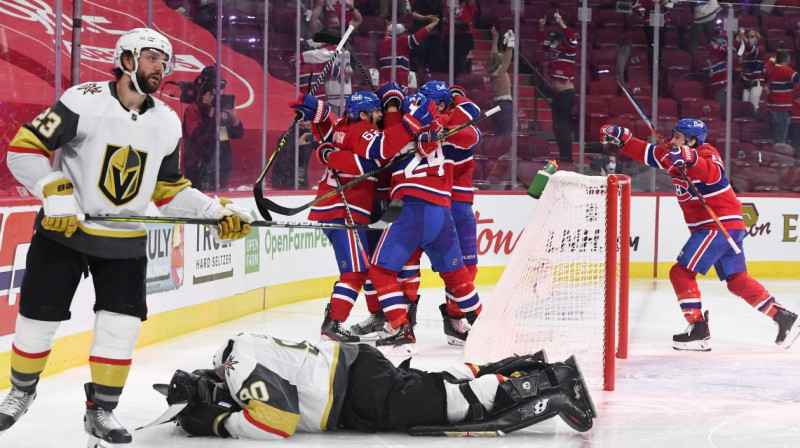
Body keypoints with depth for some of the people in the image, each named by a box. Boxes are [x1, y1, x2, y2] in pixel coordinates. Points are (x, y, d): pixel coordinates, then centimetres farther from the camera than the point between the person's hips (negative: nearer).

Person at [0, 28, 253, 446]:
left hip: (124, 241, 4)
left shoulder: (167, 123, 3)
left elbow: (169, 189, 11)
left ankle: (101, 412, 11)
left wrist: (218, 214, 0)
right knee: (39, 318, 4)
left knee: (121, 326, -5)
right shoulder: (83, 101, -14)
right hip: (63, 229, -4)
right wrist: (54, 193, -24)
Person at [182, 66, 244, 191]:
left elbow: (238, 134, 12)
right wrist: (209, 112, -21)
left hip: (223, 166, 7)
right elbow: (198, 137, -22)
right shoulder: (194, 109, -8)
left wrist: (233, 113, -4)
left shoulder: (223, 107, 11)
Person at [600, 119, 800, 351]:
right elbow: (646, 153, 15)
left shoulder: (706, 154, -14)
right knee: (737, 281, 11)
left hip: (720, 225, -10)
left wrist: (689, 158, -49)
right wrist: (621, 138, 4)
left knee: (681, 272, -10)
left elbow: (713, 173, -35)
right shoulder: (673, 153, 11)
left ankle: (698, 330, -11)